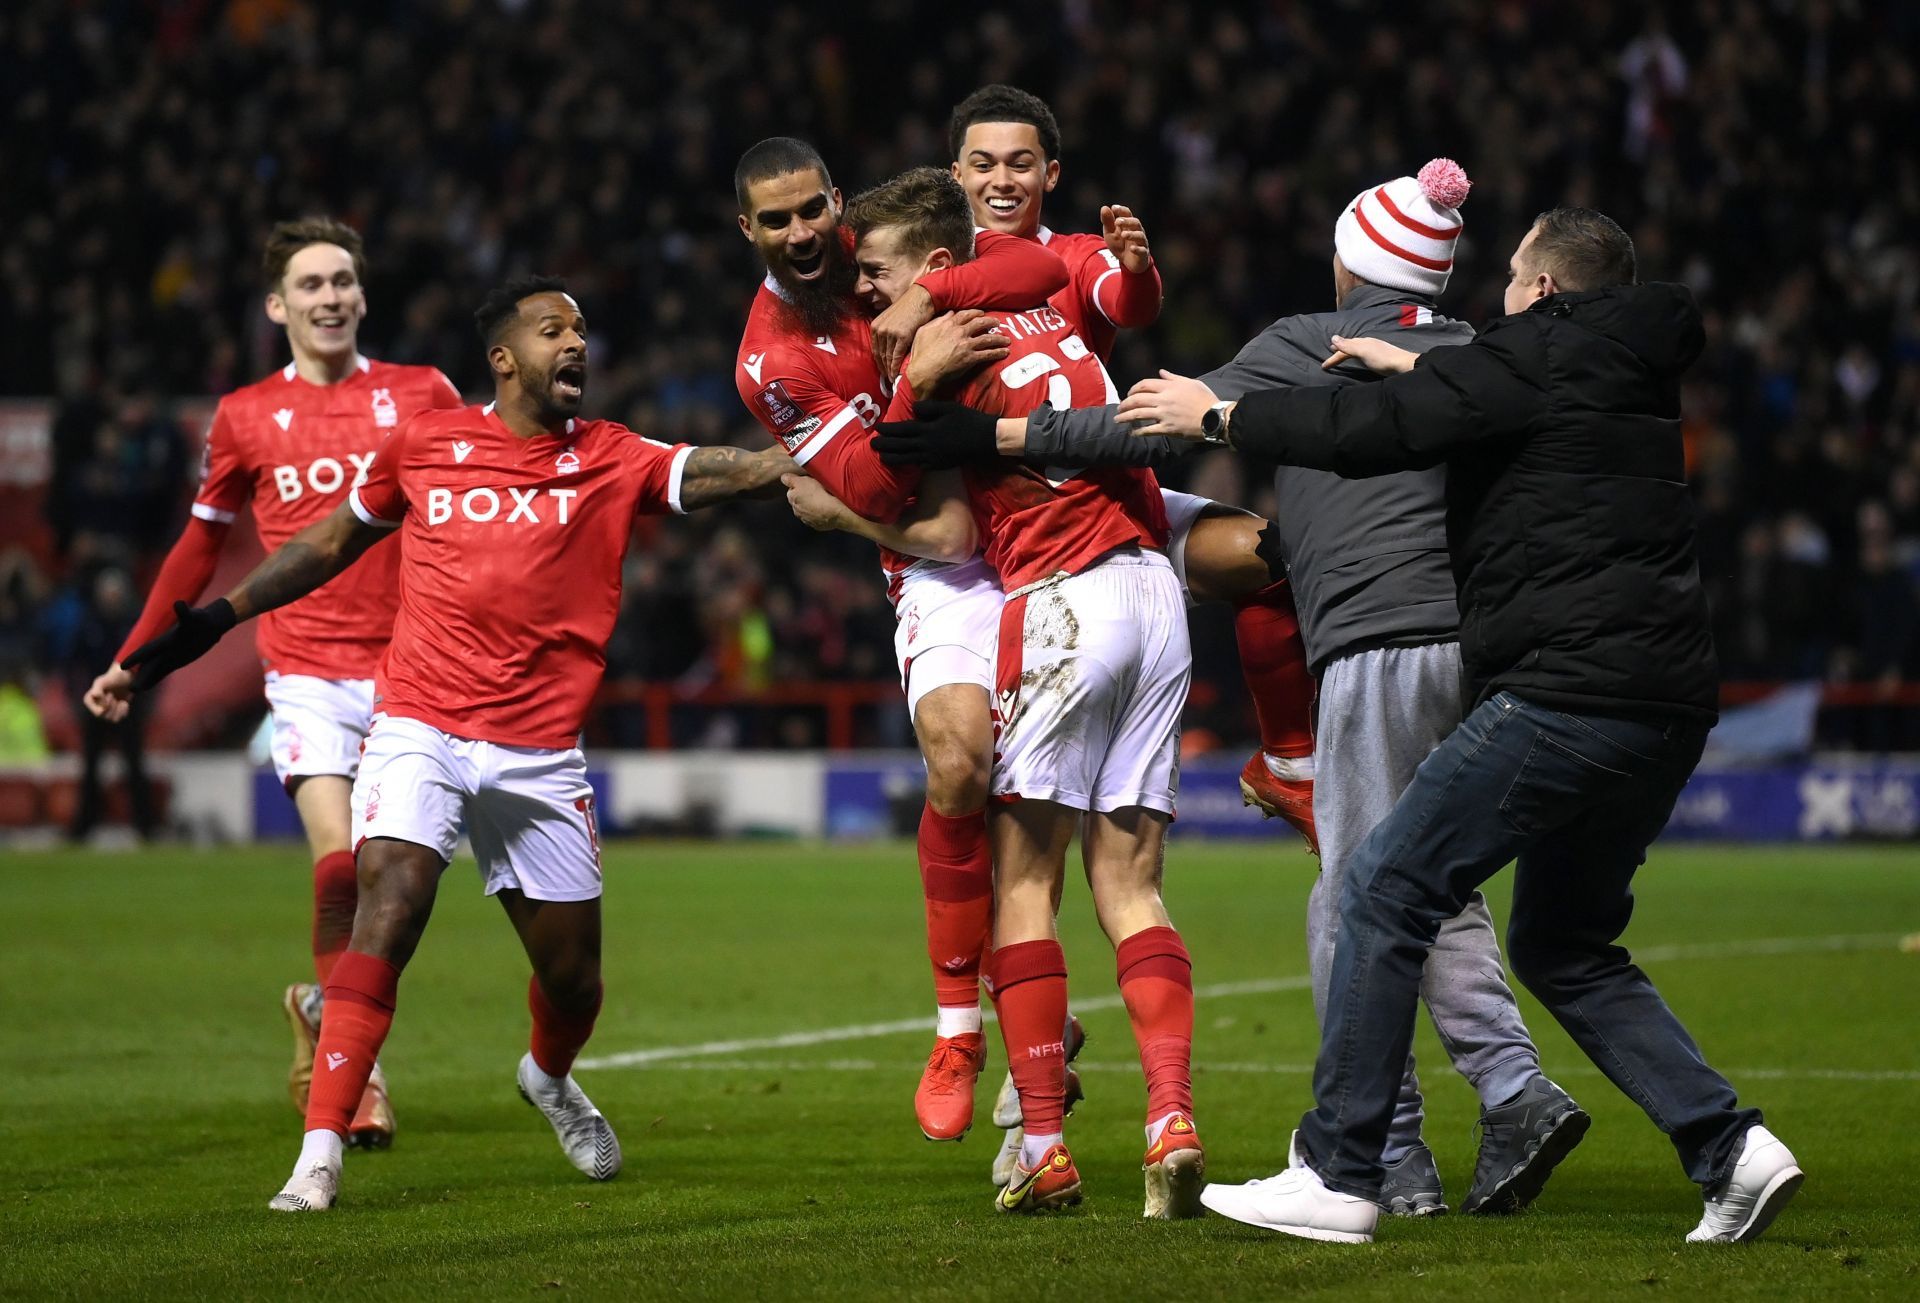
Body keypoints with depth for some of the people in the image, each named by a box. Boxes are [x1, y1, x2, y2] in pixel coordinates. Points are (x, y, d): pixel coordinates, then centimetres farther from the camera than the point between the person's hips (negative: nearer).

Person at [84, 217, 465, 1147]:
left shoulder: (423, 397, 6)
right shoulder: (244, 418, 7)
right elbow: (201, 547, 18)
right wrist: (134, 658, 20)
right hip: (307, 670, -1)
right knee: (340, 862, -17)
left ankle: (322, 1011, 24)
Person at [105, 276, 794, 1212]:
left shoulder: (612, 461, 3)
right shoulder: (424, 444, 5)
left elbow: (718, 472, -12)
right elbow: (331, 543, 18)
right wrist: (218, 619, 16)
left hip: (541, 756, 1)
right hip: (419, 727, -1)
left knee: (572, 977, 8)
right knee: (388, 904, -23)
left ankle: (550, 1078, 45)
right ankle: (320, 1152, -22)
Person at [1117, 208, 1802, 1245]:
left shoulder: (1538, 353, -4)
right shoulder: (1633, 372, 20)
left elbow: (1376, 433, -9)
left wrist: (1217, 415, 1)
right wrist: (1419, 370, 40)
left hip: (1568, 689, -9)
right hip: (1667, 708, 9)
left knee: (1385, 890, -3)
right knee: (1561, 946, 20)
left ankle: (1336, 1177, -4)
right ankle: (1729, 1148, 5)